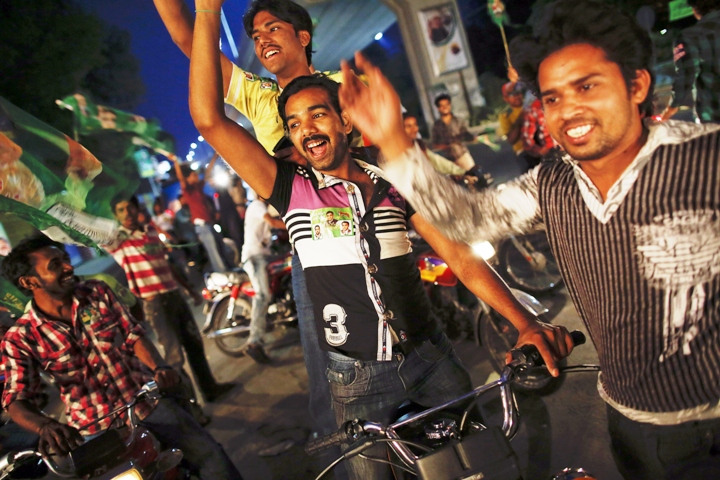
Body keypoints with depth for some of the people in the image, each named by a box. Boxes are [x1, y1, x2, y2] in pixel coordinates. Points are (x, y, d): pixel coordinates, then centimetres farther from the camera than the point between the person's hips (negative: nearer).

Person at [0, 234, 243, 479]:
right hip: (97, 429, -1)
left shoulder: (97, 292, 0)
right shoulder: (20, 338, -8)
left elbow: (134, 335, -1)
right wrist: (45, 426, -36)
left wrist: (159, 368, -21)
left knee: (211, 457, -8)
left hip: (148, 402, 2)